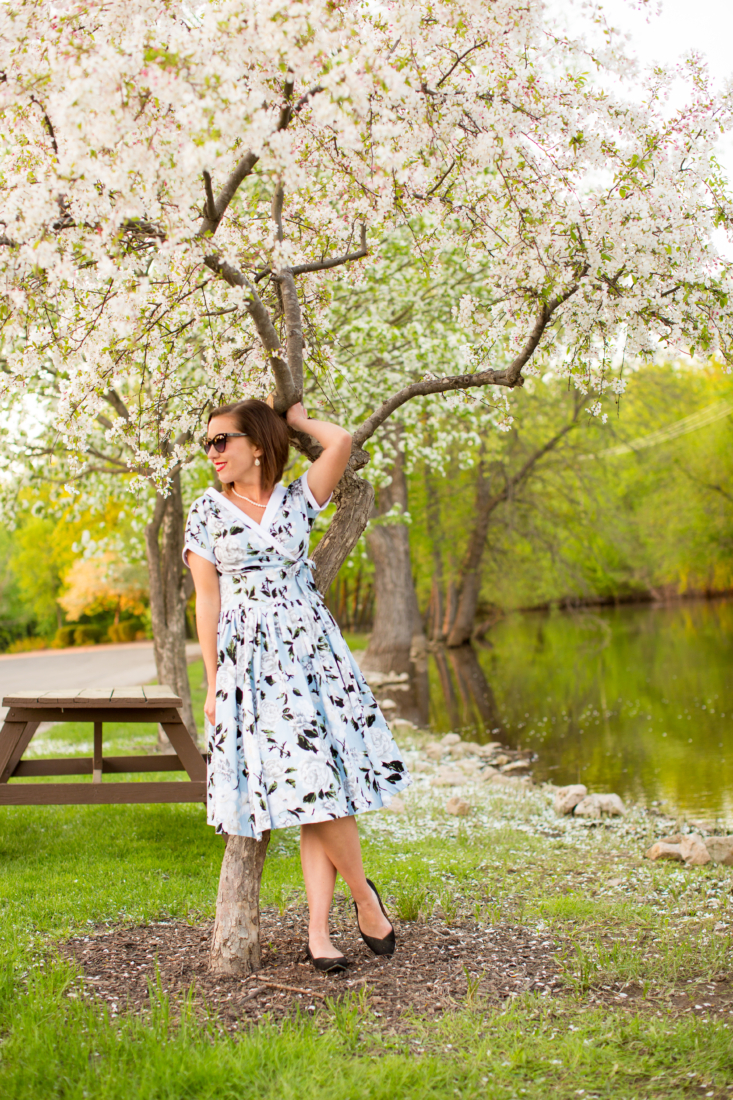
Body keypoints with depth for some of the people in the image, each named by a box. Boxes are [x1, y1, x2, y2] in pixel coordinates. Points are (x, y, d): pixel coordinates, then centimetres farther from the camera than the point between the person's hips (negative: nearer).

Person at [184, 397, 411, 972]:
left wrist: (297, 419, 10)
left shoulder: (297, 499, 8)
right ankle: (365, 894, 13)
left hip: (314, 650, 1)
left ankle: (318, 931, 3)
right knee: (312, 785, -7)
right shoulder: (207, 512, 6)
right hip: (251, 660, -1)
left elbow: (342, 442, -8)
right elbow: (207, 601, 4)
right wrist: (213, 682, 0)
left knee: (324, 784, -4)